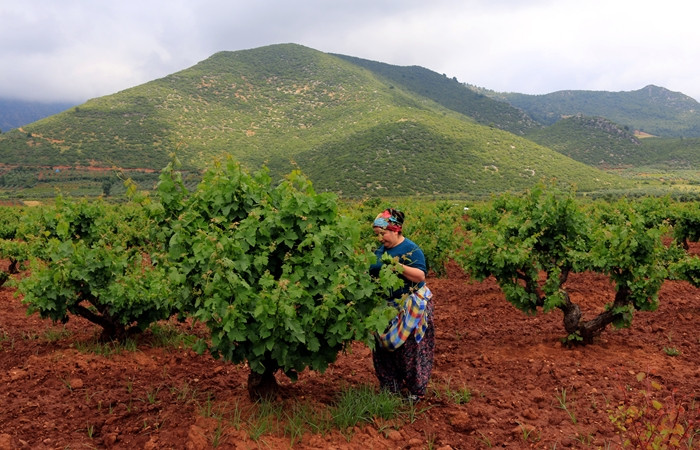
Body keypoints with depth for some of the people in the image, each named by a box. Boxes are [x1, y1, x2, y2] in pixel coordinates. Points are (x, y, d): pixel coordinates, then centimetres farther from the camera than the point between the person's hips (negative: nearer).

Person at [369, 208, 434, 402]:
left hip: (411, 309, -7)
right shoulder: (380, 249, 8)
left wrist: (399, 266, -32)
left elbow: (421, 276, -21)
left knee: (410, 348, -2)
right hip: (388, 308, 7)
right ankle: (390, 388, 23)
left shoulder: (410, 249, -13)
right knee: (384, 347, 10)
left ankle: (415, 391, 13)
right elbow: (373, 273, 19)